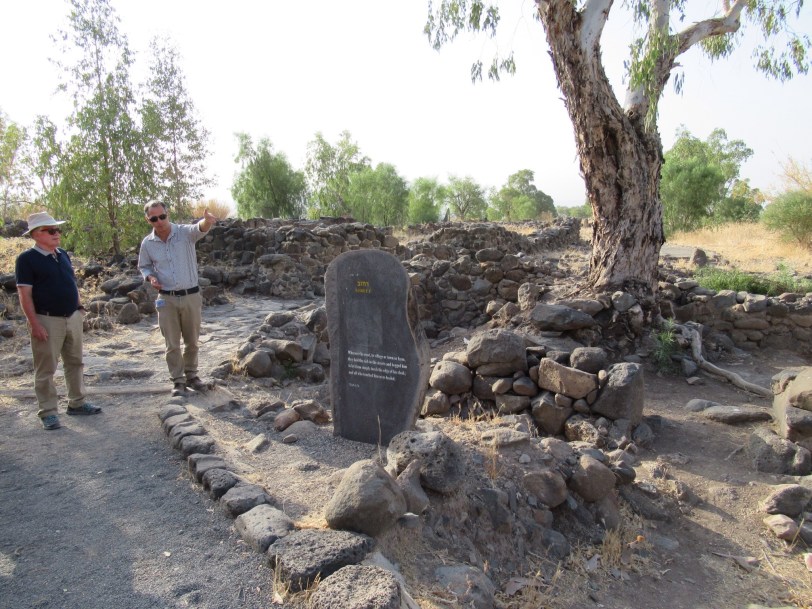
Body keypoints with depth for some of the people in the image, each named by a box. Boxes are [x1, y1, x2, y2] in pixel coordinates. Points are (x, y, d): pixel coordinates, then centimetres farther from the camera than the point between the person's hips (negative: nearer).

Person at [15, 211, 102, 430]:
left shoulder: (63, 255, 10)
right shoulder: (27, 259, -10)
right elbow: (24, 294, -13)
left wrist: (79, 311, 16)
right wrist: (35, 324, -17)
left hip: (72, 318, 7)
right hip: (47, 321, -7)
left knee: (75, 363, 14)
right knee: (46, 369, 2)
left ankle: (76, 403, 26)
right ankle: (48, 412, 11)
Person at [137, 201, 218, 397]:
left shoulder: (184, 232, -8)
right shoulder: (147, 243, 0)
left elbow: (199, 229, -31)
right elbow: (144, 267, 14)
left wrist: (206, 221, -55)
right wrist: (150, 277, -9)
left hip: (191, 296, -1)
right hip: (167, 299, 1)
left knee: (192, 341, 13)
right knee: (172, 344, 5)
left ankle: (191, 375, 31)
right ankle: (178, 380, 18)